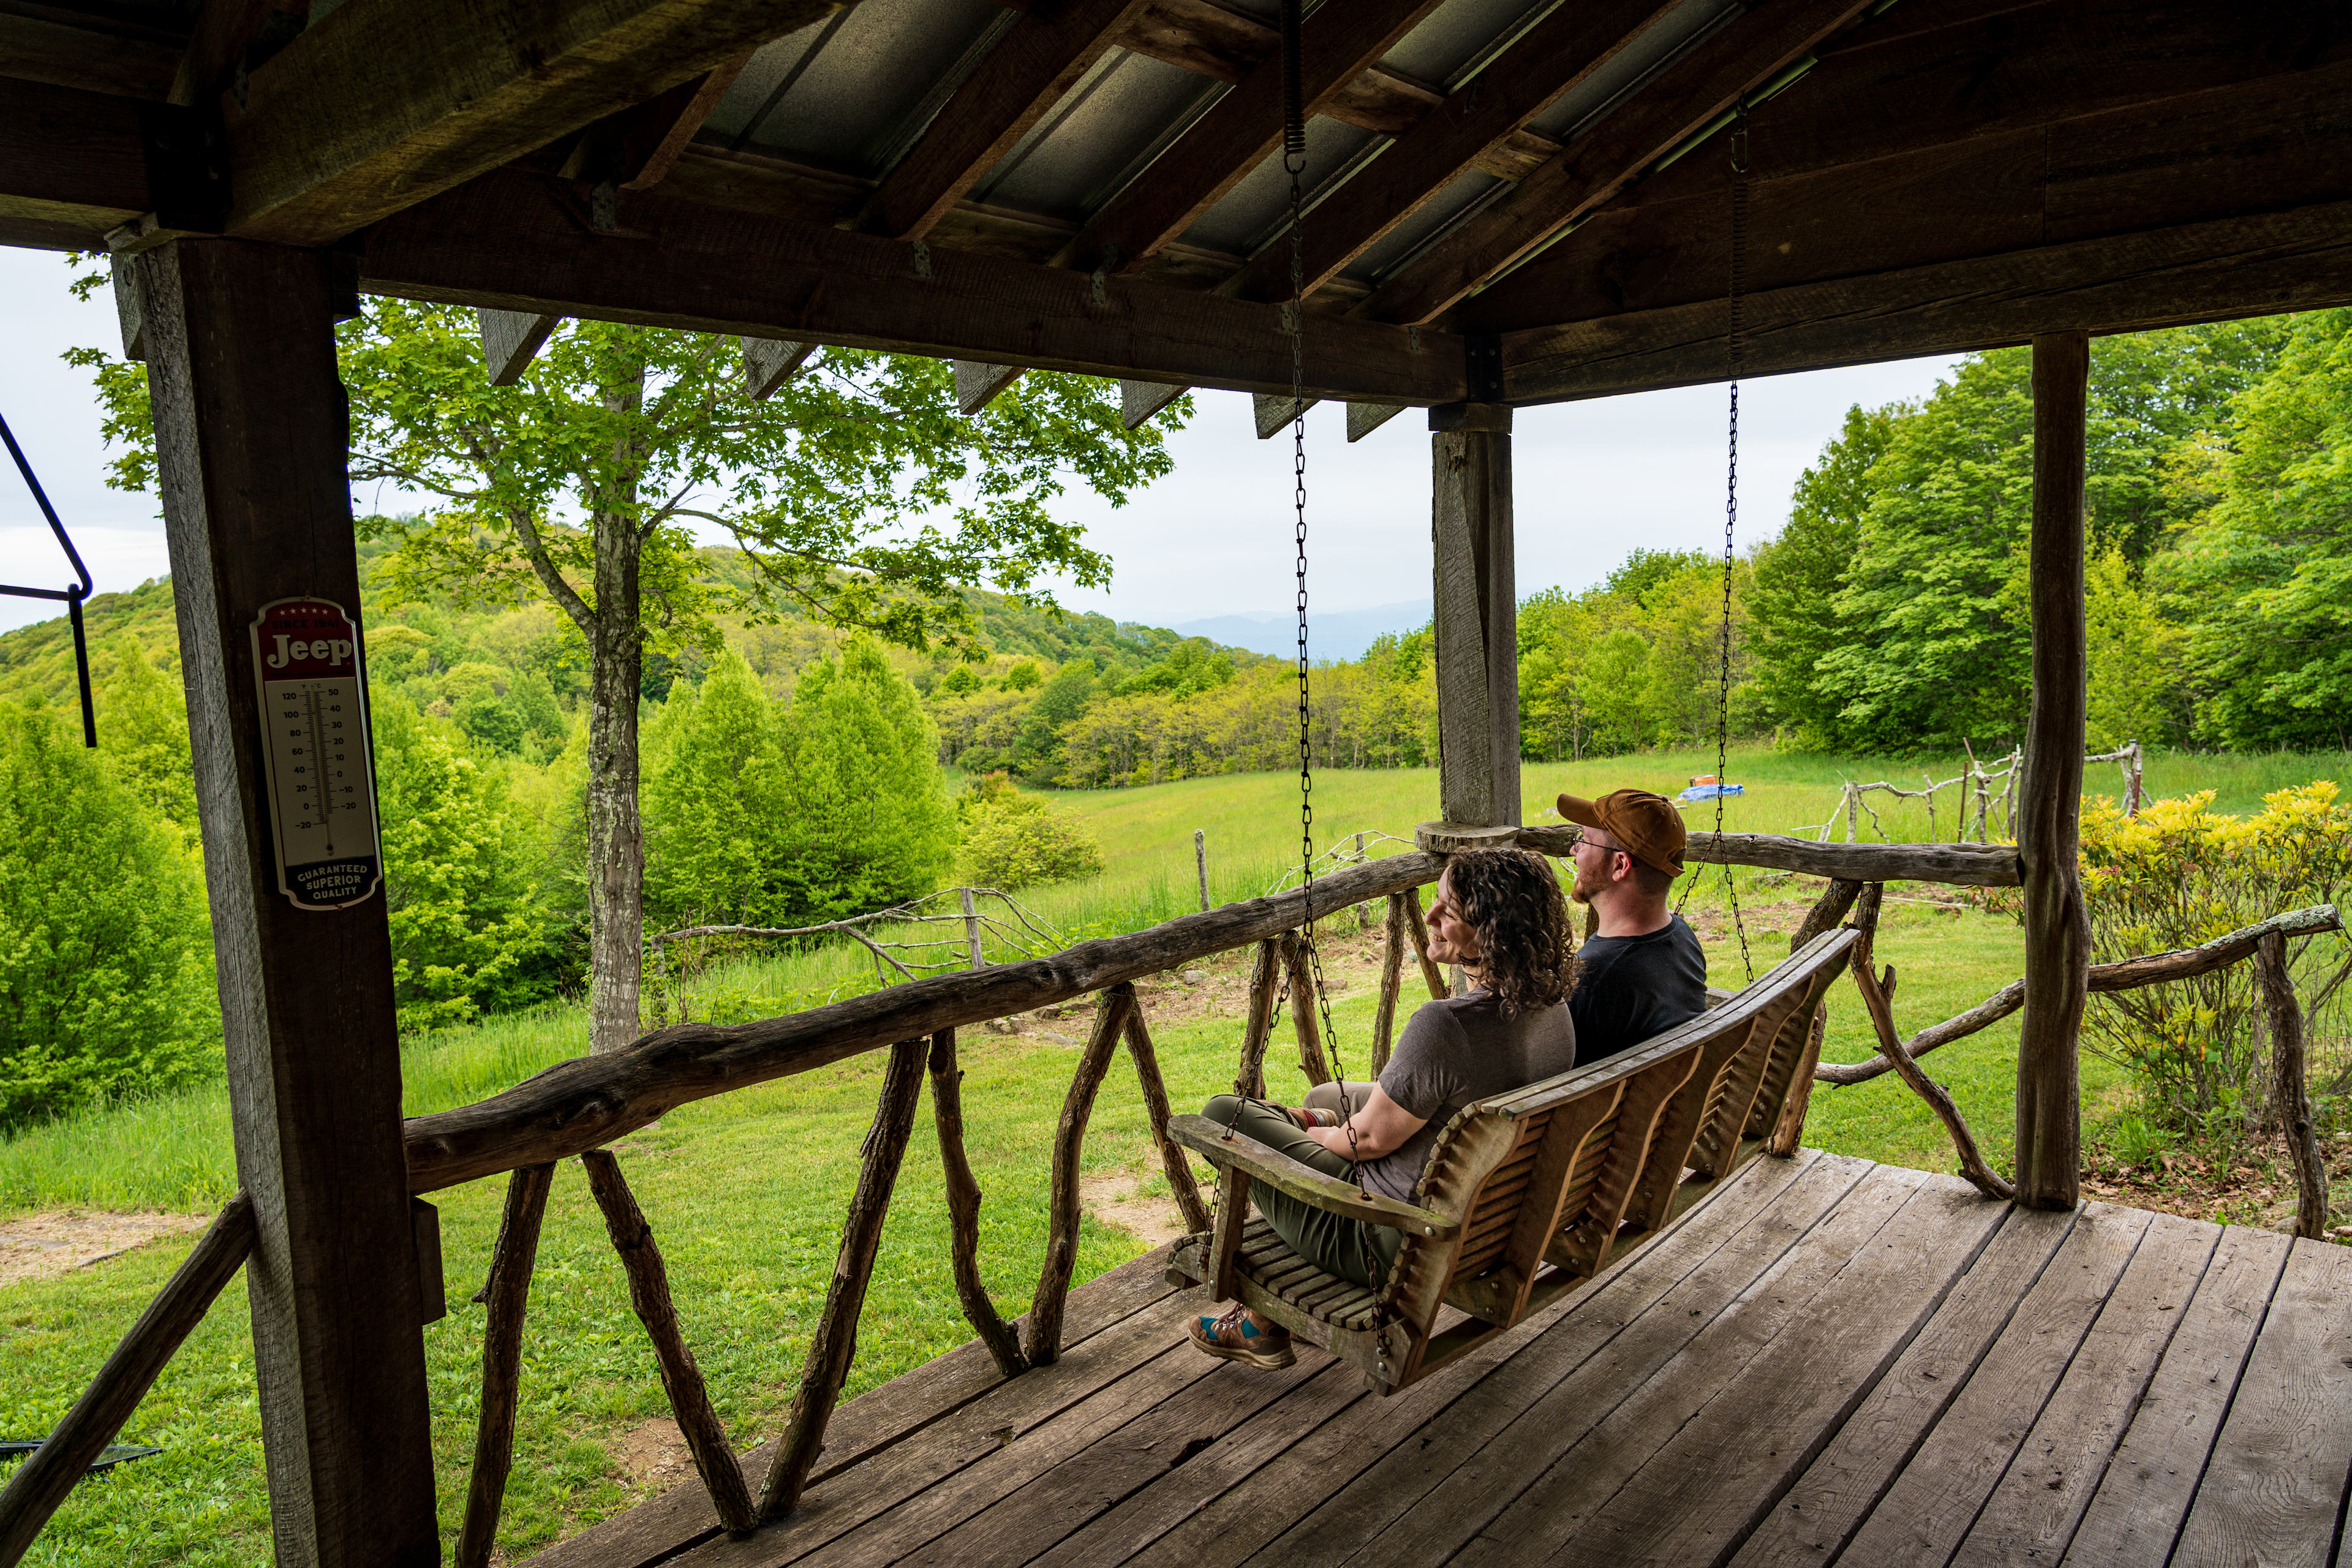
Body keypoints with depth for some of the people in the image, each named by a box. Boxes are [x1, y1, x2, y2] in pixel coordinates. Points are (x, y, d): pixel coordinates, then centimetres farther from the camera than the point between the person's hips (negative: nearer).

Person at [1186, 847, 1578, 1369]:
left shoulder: (1446, 1025, -33)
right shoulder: (1554, 1008, -7)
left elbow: (1371, 1139, -21)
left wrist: (1314, 1133, 2)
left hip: (1400, 1244, -9)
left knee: (1224, 1115, 5)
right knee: (1324, 1098, 30)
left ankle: (1264, 1323, 21)